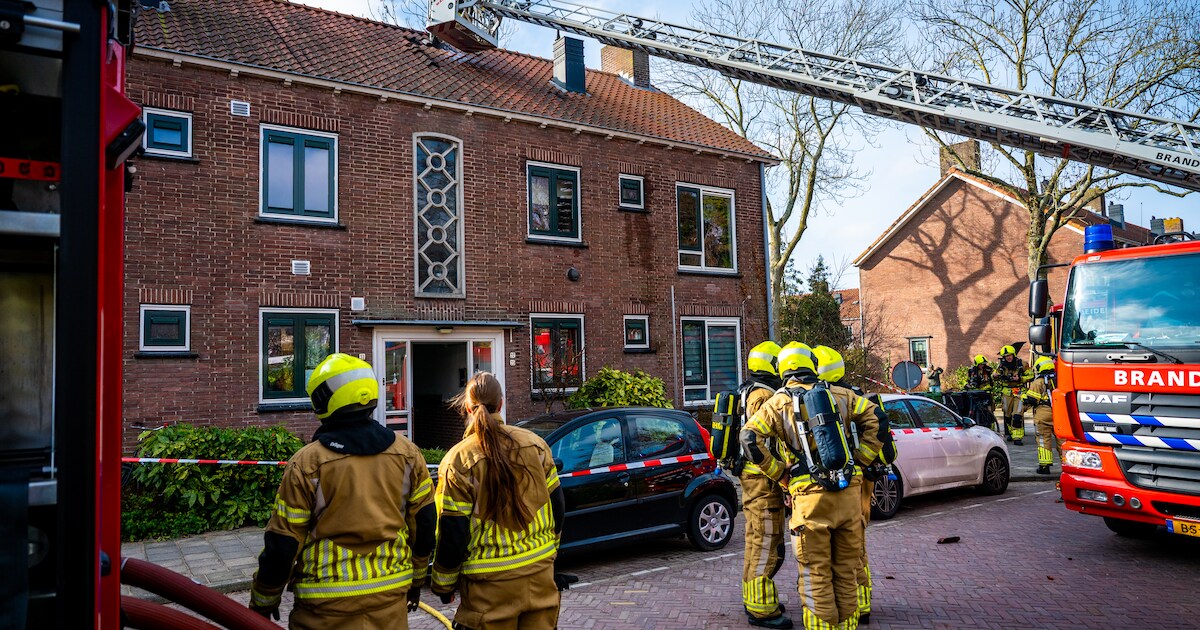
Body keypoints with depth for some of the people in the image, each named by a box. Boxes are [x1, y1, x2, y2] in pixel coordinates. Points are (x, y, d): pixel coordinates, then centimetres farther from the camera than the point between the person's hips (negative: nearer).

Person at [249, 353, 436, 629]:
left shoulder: (306, 464, -13)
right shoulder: (407, 453, -2)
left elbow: (282, 544, -8)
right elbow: (424, 524, 5)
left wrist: (263, 601, 8)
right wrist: (416, 579, 19)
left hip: (326, 606, -3)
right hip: (391, 596, 3)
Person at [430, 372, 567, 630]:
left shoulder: (457, 461, -13)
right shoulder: (535, 444, -1)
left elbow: (451, 534, -10)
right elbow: (557, 505, 6)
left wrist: (443, 585, 4)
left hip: (490, 584, -3)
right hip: (540, 571, 4)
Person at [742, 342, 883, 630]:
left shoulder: (779, 403, 1)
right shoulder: (840, 395, 9)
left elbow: (749, 439, -9)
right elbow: (876, 420, 8)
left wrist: (779, 471, 0)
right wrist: (860, 459, 9)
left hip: (810, 497, -3)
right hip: (849, 491, 3)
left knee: (816, 576, 6)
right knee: (846, 571, 16)